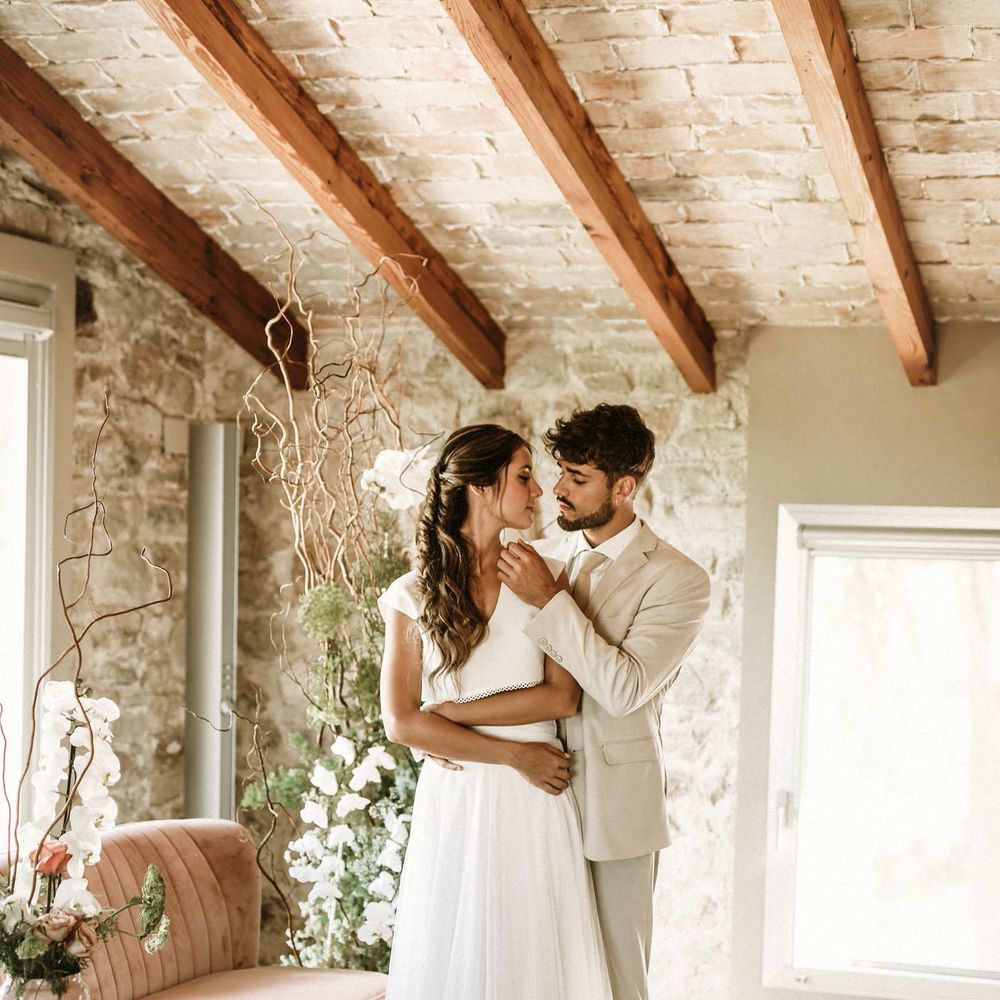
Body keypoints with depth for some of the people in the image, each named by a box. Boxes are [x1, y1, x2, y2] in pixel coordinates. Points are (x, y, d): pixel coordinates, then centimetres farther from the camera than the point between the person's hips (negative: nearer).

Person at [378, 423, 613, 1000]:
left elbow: (563, 697, -5)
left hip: (536, 803, 1)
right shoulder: (414, 595, 1)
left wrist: (453, 714, -9)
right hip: (454, 805, -1)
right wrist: (513, 754, -8)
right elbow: (401, 722, -5)